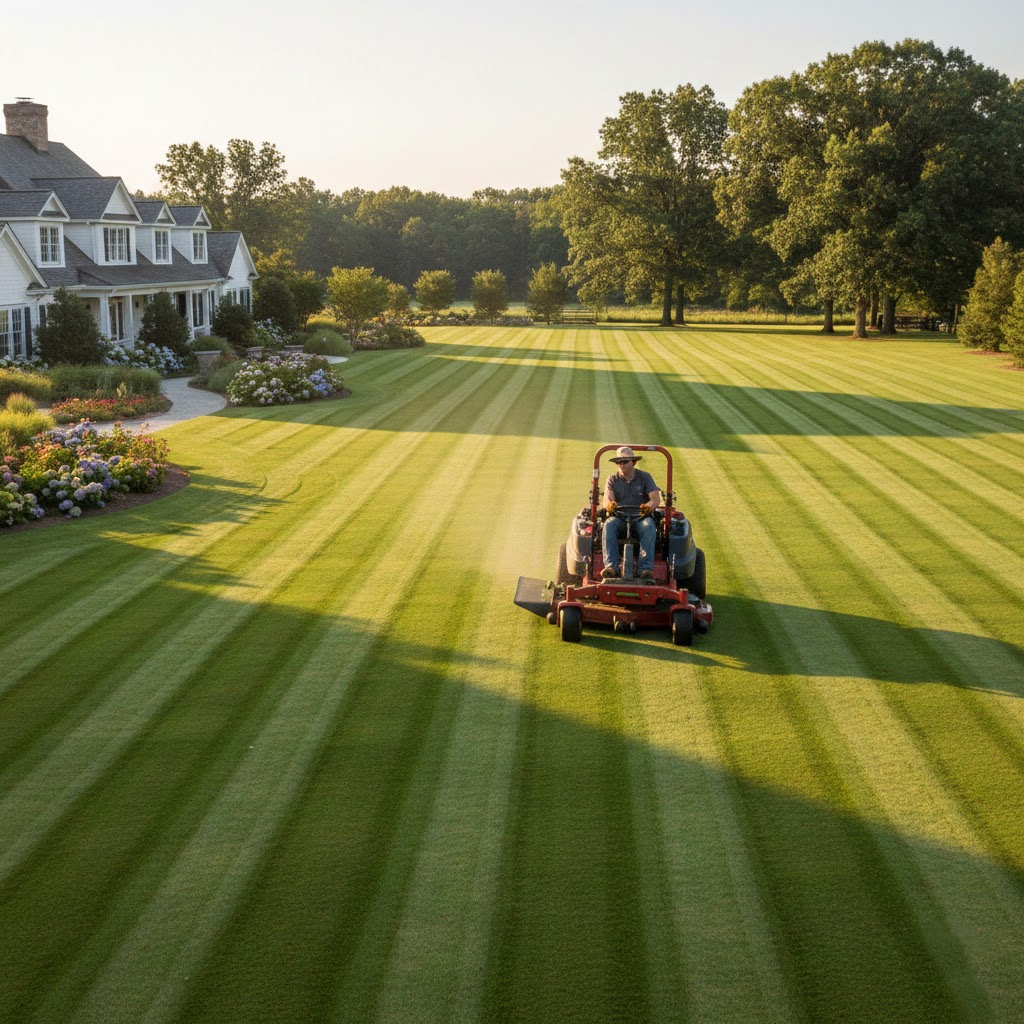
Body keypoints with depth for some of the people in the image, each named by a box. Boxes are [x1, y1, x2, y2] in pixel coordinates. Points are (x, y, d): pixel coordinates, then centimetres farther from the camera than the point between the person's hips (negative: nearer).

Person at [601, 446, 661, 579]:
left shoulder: (645, 477, 7)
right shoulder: (612, 480, 11)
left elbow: (656, 499, -4)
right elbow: (607, 500, -4)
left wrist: (648, 506, -29)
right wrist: (609, 505, -31)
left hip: (640, 518, -1)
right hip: (619, 519, 1)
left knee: (648, 526, -36)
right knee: (609, 525, -34)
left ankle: (646, 568, -45)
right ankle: (611, 566, -45)